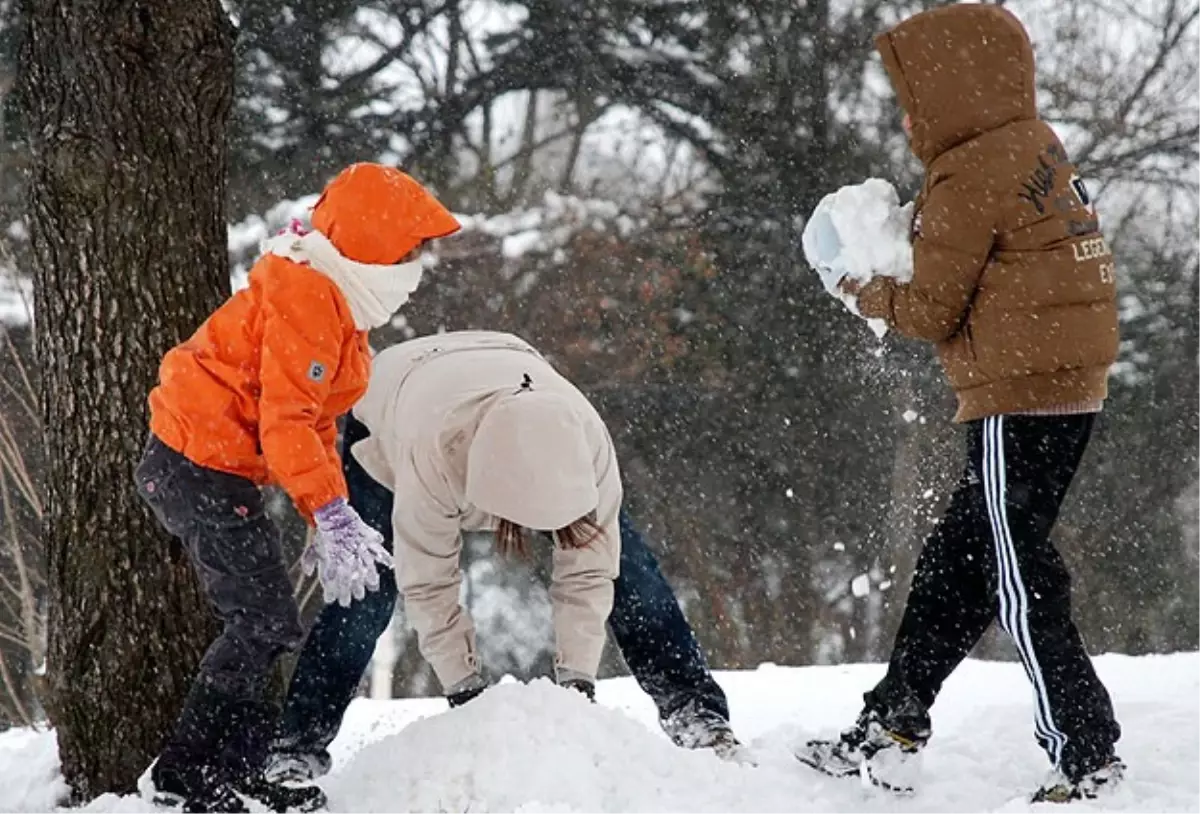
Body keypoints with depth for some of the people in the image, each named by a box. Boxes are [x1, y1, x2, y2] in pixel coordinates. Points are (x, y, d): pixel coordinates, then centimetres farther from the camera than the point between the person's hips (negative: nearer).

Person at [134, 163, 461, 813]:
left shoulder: (333, 303, 17)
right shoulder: (303, 296, -17)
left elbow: (316, 422, 21)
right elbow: (285, 420, -24)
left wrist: (332, 526, 15)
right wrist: (332, 515, -26)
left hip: (205, 471, 11)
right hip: (202, 469, -11)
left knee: (262, 625, 11)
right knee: (266, 625, -11)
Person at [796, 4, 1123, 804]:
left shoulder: (969, 176, -14)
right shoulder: (1036, 145, 12)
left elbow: (933, 311, -10)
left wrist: (868, 293, 8)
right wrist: (919, 226, 5)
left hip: (1020, 397, -10)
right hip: (1070, 387, 10)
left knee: (1019, 580, -4)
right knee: (953, 561, 15)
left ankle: (1085, 754, -3)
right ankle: (892, 726, 22)